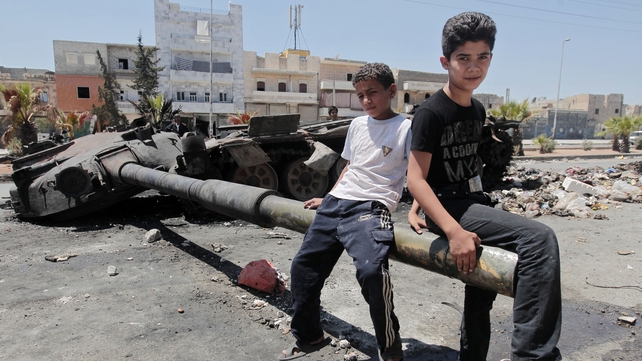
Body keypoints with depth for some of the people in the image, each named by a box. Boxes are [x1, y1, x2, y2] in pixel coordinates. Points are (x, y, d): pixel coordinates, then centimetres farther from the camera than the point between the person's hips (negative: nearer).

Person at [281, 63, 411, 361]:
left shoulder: (406, 128, -1)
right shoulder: (357, 125, 17)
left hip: (370, 206, -7)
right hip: (336, 202, 7)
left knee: (370, 269, -32)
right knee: (303, 265, 8)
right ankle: (307, 337, 30)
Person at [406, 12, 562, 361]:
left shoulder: (477, 111, 10)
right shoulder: (430, 113, -15)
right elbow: (416, 179, -20)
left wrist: (417, 206, 10)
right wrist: (454, 232, -30)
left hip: (476, 201, 8)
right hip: (448, 207, -8)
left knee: (481, 296, 16)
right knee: (539, 238, -24)